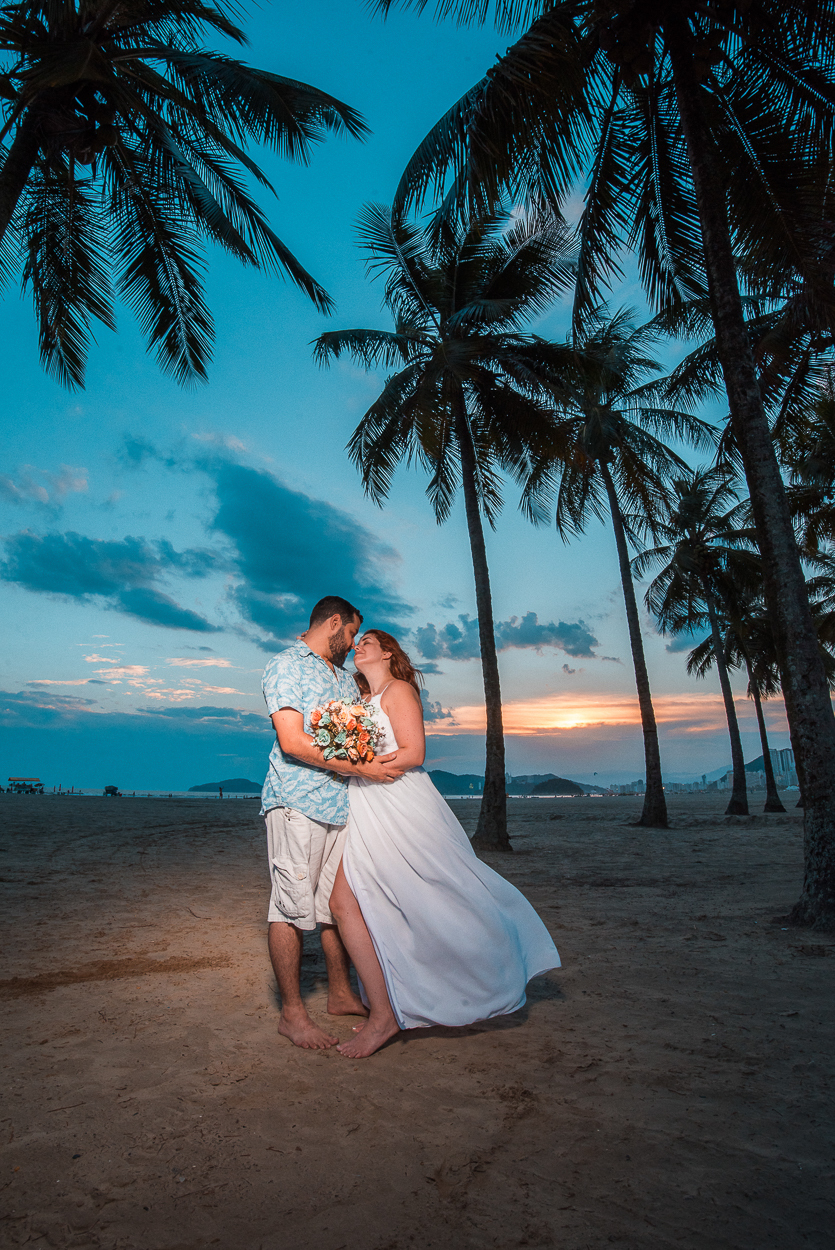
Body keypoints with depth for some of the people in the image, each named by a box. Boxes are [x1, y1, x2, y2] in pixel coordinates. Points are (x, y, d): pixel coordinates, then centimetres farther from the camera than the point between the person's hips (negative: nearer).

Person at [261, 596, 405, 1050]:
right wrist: (361, 769, -17)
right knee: (292, 905, -1)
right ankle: (292, 1013, 11)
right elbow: (293, 743, -16)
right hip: (297, 803, -7)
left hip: (342, 804, 8)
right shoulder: (287, 665, -6)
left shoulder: (345, 677, 20)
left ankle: (341, 994, 27)